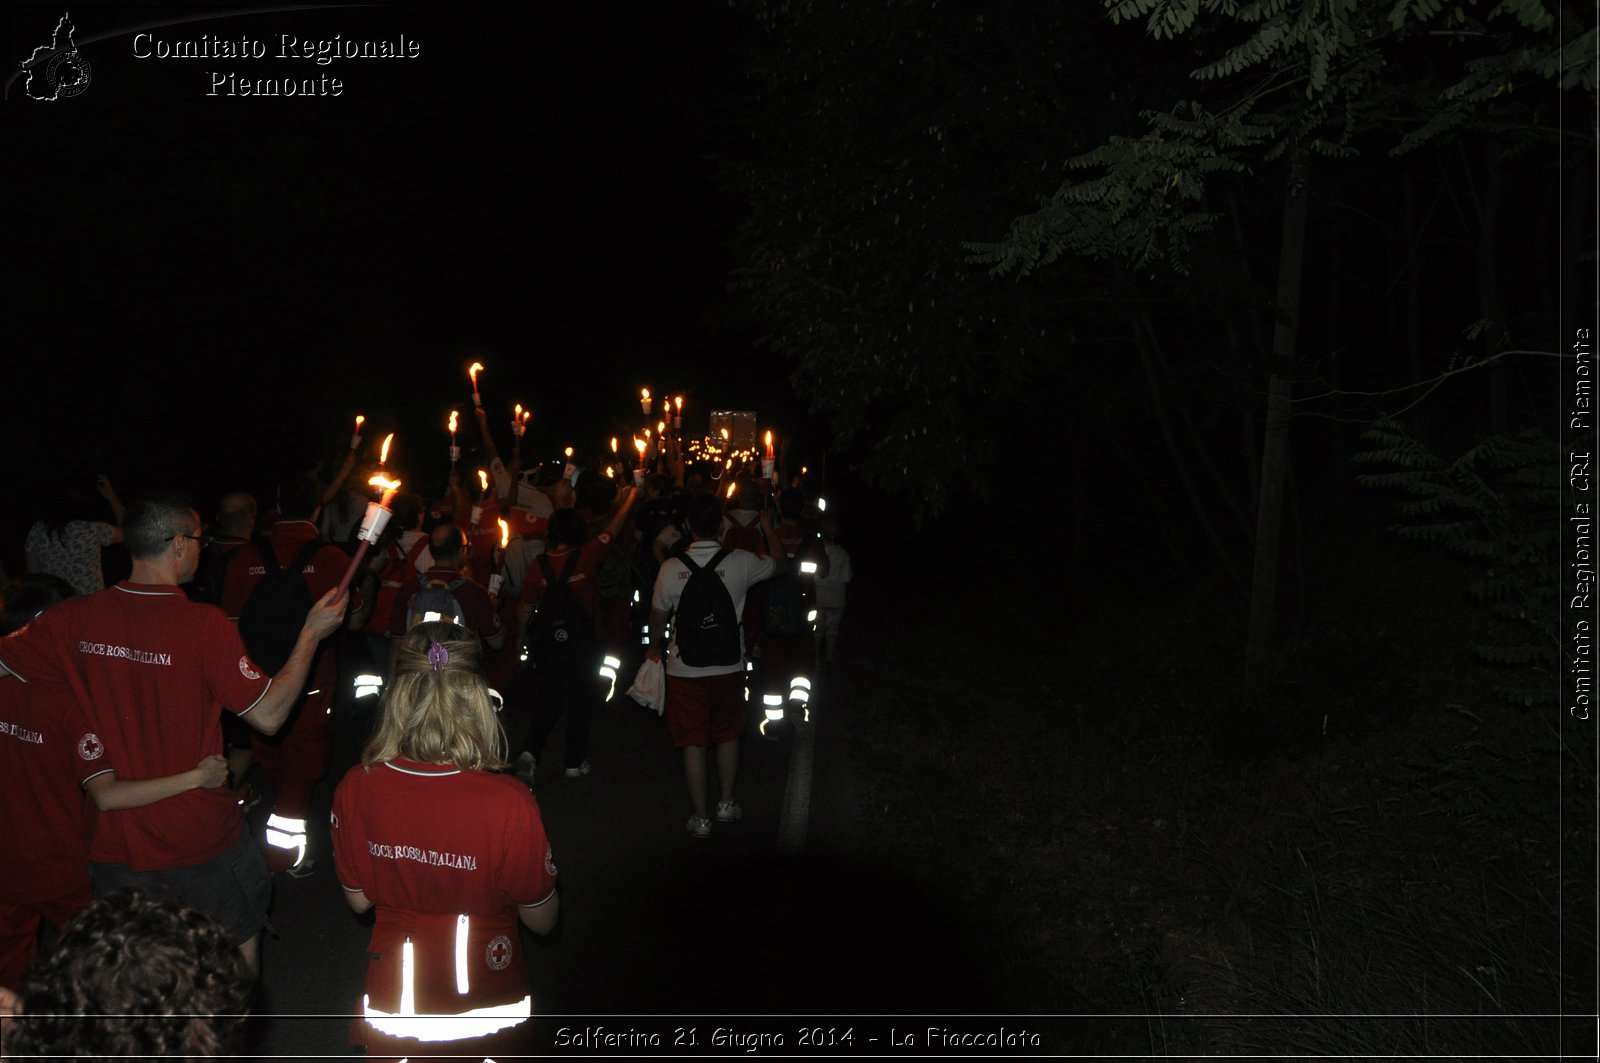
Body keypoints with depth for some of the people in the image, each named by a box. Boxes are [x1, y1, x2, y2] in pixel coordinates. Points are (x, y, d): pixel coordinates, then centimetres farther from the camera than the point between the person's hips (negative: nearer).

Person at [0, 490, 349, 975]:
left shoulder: (76, 619, -10)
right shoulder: (204, 625, -22)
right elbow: (268, 715, -17)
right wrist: (311, 634, -10)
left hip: (113, 838, 4)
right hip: (200, 835, -4)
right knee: (240, 941, 21)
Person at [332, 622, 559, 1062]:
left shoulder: (356, 789, -18)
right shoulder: (509, 803, -27)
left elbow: (358, 900, -2)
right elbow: (541, 920, -12)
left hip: (393, 1005, 2)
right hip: (485, 1008, -2)